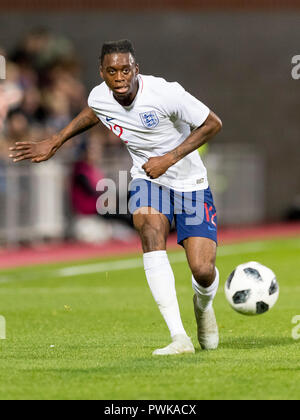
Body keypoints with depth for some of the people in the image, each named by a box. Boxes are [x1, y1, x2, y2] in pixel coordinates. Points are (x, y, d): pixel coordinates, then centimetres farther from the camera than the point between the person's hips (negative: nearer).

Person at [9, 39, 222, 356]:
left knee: (204, 271, -14)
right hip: (147, 179, 3)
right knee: (149, 226, -32)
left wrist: (170, 158, -22)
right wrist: (54, 142, 15)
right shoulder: (99, 98, -9)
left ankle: (203, 306, 30)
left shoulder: (164, 93, -25)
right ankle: (179, 337, -35)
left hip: (189, 184, -3)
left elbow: (213, 123, -15)